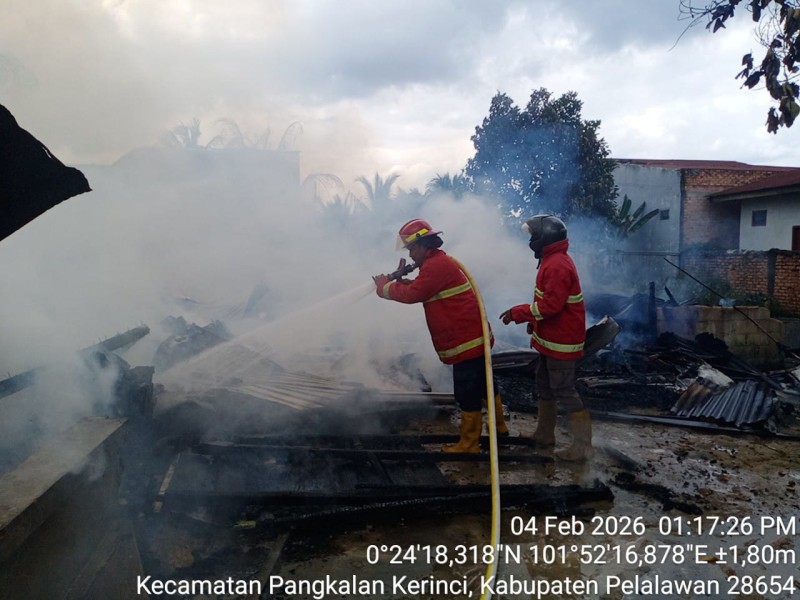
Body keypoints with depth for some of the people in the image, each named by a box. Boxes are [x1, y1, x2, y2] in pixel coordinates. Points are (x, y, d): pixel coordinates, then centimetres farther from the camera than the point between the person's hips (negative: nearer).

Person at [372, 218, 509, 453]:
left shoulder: (436, 265, -17)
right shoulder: (440, 262, 17)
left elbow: (412, 294, -20)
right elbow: (420, 290, 19)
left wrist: (384, 287, -7)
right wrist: (402, 281, 6)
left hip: (466, 340, -11)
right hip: (473, 337, 11)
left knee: (467, 391, -1)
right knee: (482, 382, 22)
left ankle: (469, 442, 9)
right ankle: (499, 424, 36)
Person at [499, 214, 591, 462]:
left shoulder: (557, 265, -22)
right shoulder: (553, 260, 11)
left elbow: (551, 305, -27)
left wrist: (517, 313, -20)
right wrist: (536, 321, 17)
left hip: (561, 342, -11)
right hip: (552, 338, 11)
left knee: (563, 391, -4)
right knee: (544, 384, 19)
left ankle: (582, 446, 4)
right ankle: (544, 436, 31)